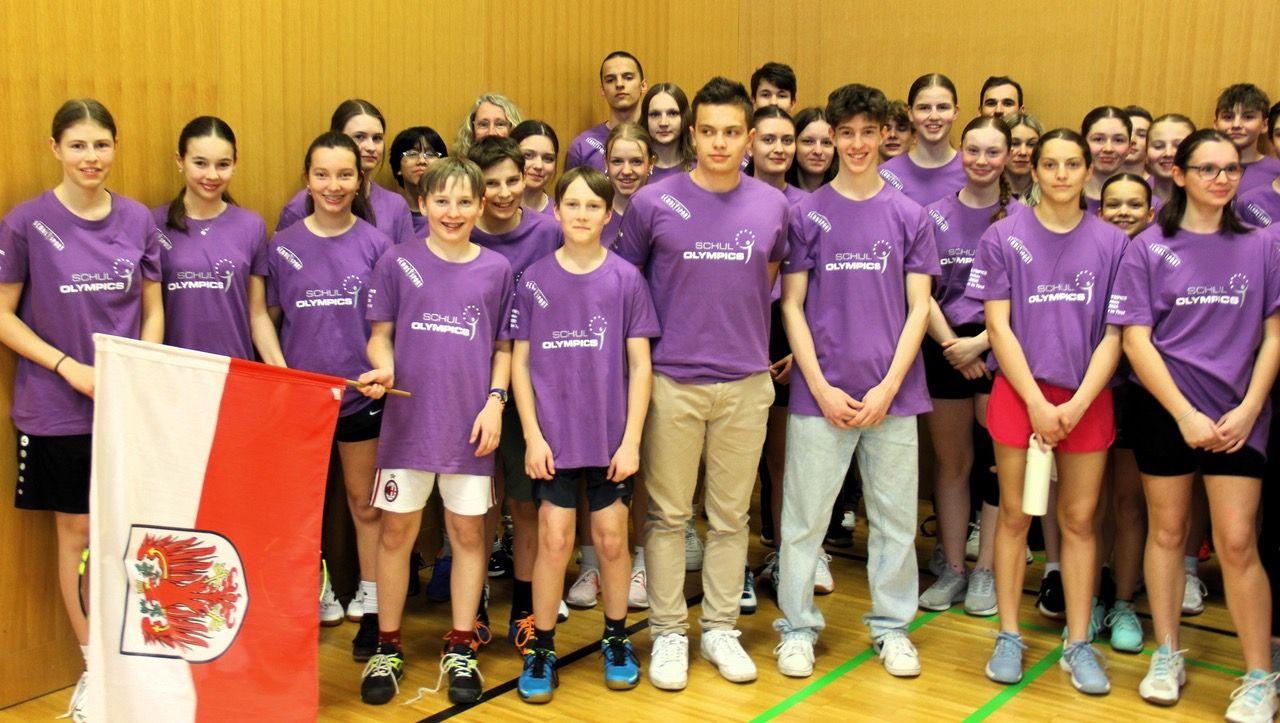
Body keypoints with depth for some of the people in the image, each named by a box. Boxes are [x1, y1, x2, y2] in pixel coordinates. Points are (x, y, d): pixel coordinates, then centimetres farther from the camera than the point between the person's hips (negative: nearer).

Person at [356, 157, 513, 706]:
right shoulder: (397, 263, 1)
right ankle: (387, 647, 20)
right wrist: (383, 369, -16)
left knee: (468, 531, 8)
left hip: (470, 423, 1)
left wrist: (495, 401, -5)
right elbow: (380, 335, 4)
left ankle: (460, 649, 20)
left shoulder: (496, 269, 4)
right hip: (408, 419, -1)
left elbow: (504, 348, 8)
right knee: (396, 531, 5)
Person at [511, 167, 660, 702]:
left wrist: (631, 439, -6)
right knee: (553, 541, 1)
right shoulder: (534, 281, -1)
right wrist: (533, 436, -5)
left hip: (611, 437, 0)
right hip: (554, 437, 0)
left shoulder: (626, 279, -2)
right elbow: (520, 362, 1)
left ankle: (616, 638, 28)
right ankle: (541, 648, 16)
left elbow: (639, 364, -2)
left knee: (611, 540, 9)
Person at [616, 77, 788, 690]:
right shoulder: (653, 203, -4)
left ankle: (721, 628, 25)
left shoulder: (773, 206, 3)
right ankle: (668, 632, 20)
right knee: (668, 514, 7)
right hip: (672, 381, -2)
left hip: (746, 384, 2)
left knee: (731, 514, 11)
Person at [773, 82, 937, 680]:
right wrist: (823, 388, -8)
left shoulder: (909, 216, 5)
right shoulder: (807, 214, 2)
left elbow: (918, 309, 2)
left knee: (895, 518, 9)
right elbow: (792, 307, 0)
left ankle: (891, 626, 25)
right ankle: (797, 627, 20)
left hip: (892, 394, 1)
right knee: (804, 518, 5)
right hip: (820, 394, -1)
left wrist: (887, 388, -8)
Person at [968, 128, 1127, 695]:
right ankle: (1009, 636, 16)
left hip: (1087, 399, 1)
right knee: (1014, 516, 4)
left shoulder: (1111, 243, 3)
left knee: (1079, 520, 6)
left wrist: (1076, 405, -10)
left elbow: (1113, 335, 1)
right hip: (1018, 392, -1)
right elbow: (998, 326, -4)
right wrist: (1037, 403, -10)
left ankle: (1078, 644, 16)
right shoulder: (1003, 238, 0)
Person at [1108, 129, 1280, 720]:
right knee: (1167, 531, 10)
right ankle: (1167, 657, 23)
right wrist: (1185, 413, -10)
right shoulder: (1149, 248, 0)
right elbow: (1136, 339, -4)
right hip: (1164, 409, 0)